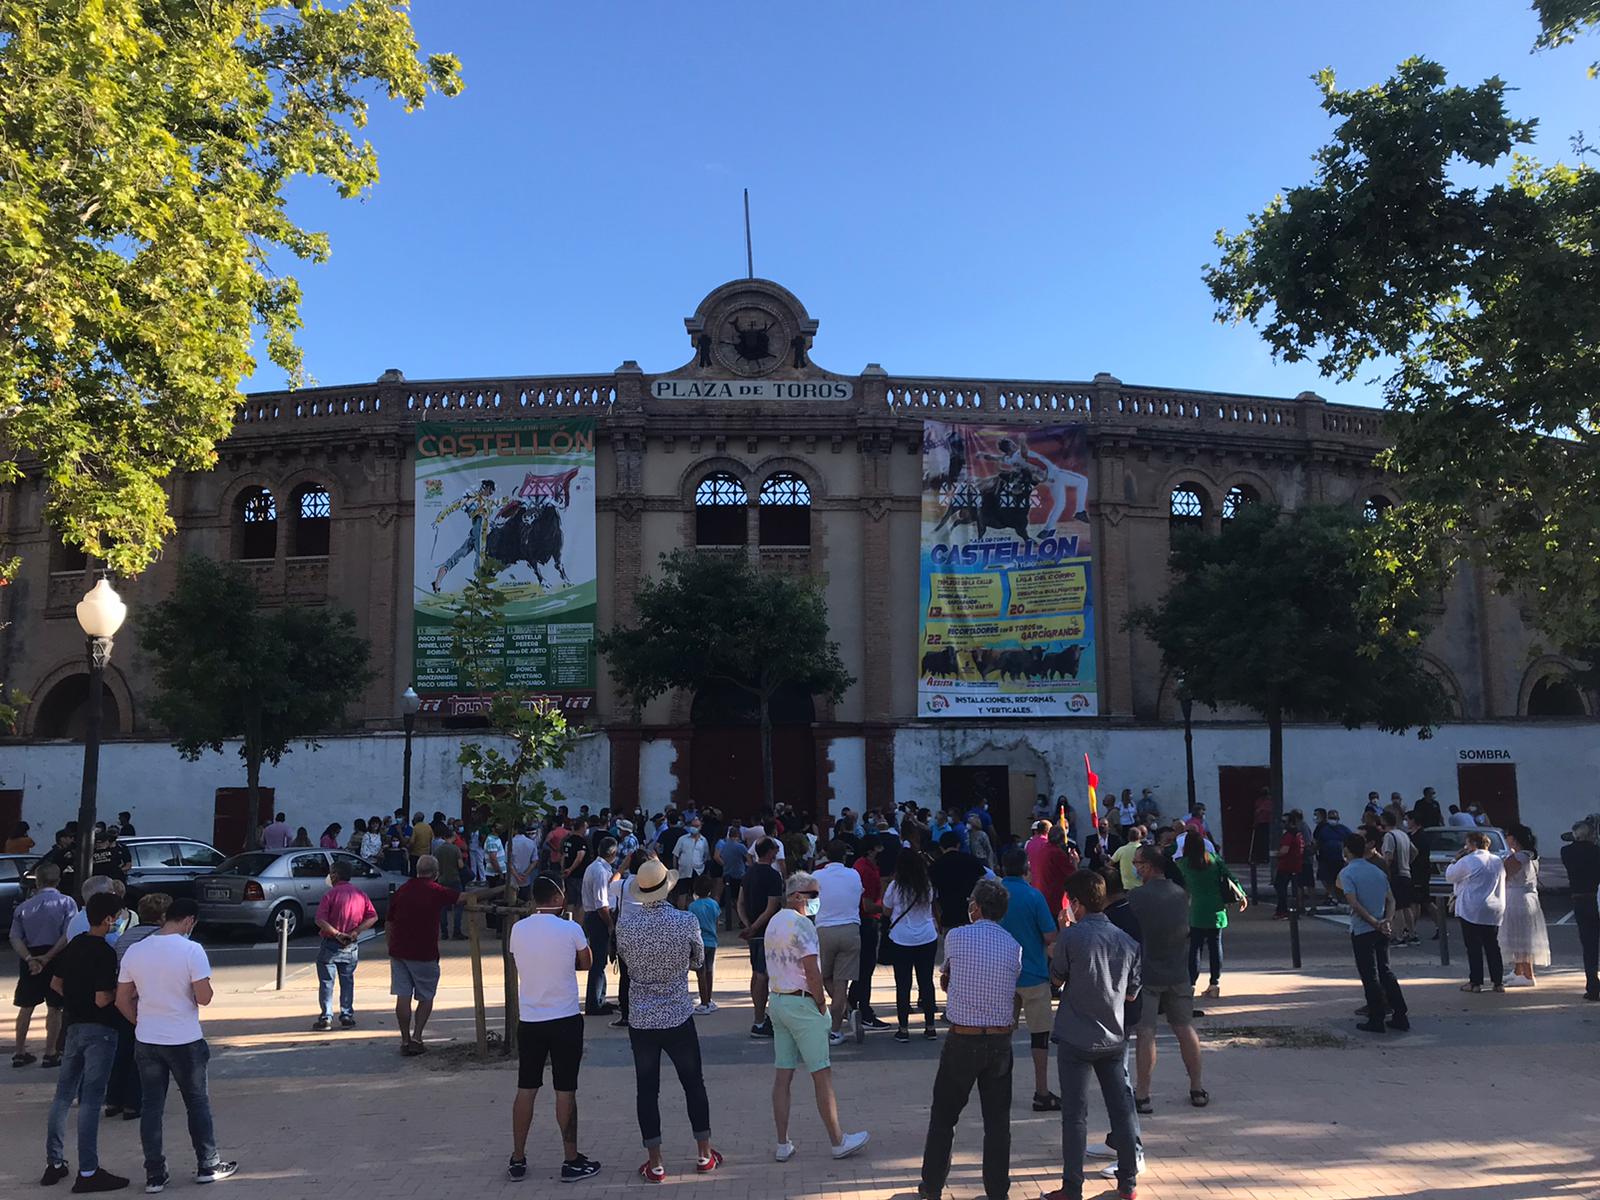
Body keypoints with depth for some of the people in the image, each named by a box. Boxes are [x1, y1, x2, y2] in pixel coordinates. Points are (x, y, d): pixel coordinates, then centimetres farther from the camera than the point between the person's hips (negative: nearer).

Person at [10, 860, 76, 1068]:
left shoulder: (23, 907, 7)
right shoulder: (66, 903, -5)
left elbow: (15, 937, -4)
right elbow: (68, 935, -16)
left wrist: (29, 959, -13)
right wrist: (48, 957, -13)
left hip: (29, 960, 3)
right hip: (56, 959, -3)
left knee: (26, 1007, 16)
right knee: (54, 1008, 5)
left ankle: (19, 1053, 22)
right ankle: (50, 1054, 7)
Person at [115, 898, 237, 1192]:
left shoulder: (134, 951, 0)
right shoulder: (191, 950, -16)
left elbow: (122, 1000, 5)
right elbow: (204, 998, -18)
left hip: (146, 1042, 4)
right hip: (185, 1041, -4)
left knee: (152, 1107, 11)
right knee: (197, 1103, 11)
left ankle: (154, 1175, 14)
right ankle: (207, 1165, 21)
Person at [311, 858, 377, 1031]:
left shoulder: (331, 894, -12)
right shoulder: (361, 894, 4)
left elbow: (320, 920, -20)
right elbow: (373, 916, -1)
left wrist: (337, 934, -17)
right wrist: (356, 931, -7)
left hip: (331, 944, -5)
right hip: (352, 946, 5)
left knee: (326, 982, 4)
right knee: (347, 981, 15)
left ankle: (326, 1018, 2)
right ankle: (347, 1016, 15)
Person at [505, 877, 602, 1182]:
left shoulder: (517, 930, -2)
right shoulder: (571, 930, -11)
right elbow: (587, 964, 4)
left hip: (529, 1020, 3)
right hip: (565, 1020, -3)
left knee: (526, 1090, 12)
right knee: (565, 1091, 4)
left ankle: (518, 1160, 19)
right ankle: (571, 1161, 12)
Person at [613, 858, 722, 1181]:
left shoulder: (626, 922, -11)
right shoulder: (686, 922, -13)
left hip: (640, 1019, 1)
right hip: (679, 1018, 0)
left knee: (647, 1090, 9)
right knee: (694, 1084, 14)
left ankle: (655, 1164, 14)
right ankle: (704, 1155, 24)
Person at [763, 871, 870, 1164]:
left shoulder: (774, 922, 13)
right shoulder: (800, 923, -16)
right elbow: (812, 971, -19)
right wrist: (821, 1002, -6)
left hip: (777, 1001, 9)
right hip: (801, 1004, -9)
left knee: (783, 1074, 10)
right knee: (822, 1074, 1)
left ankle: (782, 1145, 13)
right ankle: (838, 1141, 9)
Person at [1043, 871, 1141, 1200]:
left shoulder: (1071, 936, -15)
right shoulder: (1128, 942, 1)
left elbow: (1058, 977, 1)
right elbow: (1131, 994, 9)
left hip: (1076, 1039, -4)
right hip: (1113, 1038, 5)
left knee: (1075, 1115, 3)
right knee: (1121, 1108, 13)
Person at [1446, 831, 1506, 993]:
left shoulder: (1467, 861, -12)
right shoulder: (1498, 861, 9)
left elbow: (1449, 876, -3)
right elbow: (1502, 881, 21)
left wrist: (1455, 860, 9)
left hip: (1472, 911, -6)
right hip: (1495, 912, 6)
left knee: (1474, 947, -1)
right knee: (1492, 946, 12)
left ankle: (1475, 982, 0)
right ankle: (1498, 982, 12)